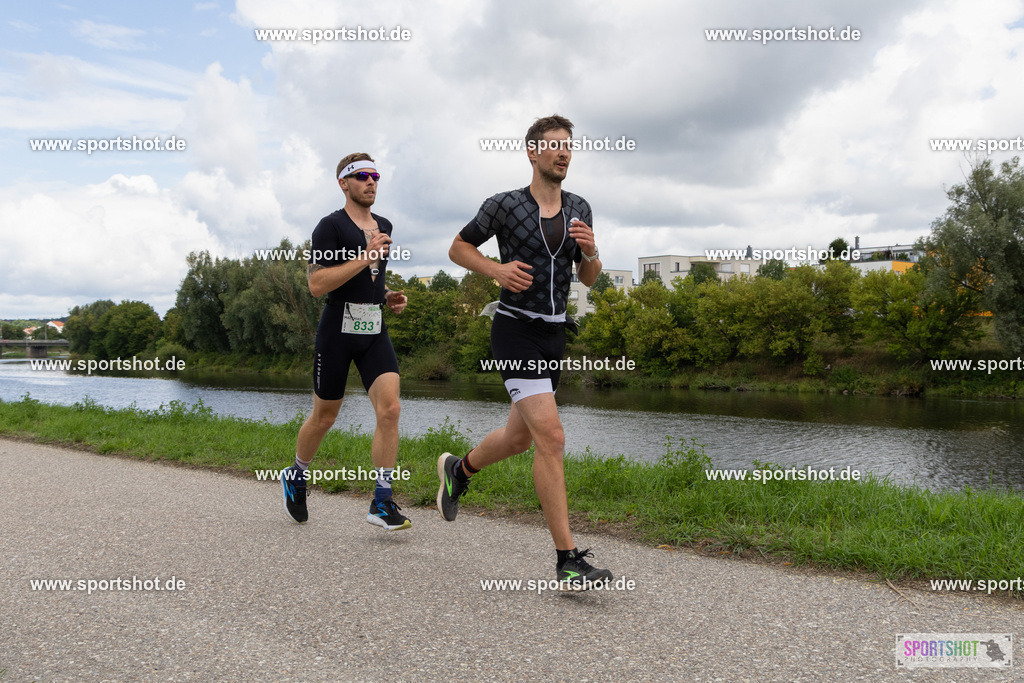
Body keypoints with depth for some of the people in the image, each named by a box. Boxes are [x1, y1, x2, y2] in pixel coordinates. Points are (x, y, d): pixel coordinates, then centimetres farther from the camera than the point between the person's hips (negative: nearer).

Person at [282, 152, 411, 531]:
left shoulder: (383, 226, 15)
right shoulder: (330, 226, -6)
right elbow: (316, 284, -16)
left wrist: (387, 296, 11)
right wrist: (365, 257, -19)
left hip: (375, 331, 5)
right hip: (338, 330, -5)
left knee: (390, 409, -12)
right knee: (324, 417, 8)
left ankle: (382, 502, -6)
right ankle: (296, 477, 35)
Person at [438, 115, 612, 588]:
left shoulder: (579, 209, 9)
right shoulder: (504, 205, -6)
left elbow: (589, 279, 13)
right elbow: (458, 248, 5)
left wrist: (590, 251, -9)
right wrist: (497, 269, -13)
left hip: (554, 335, 7)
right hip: (515, 332, -7)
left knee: (519, 437, 18)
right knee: (551, 438, -17)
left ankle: (458, 470, 49)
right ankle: (567, 559, -11)